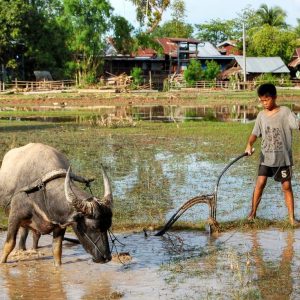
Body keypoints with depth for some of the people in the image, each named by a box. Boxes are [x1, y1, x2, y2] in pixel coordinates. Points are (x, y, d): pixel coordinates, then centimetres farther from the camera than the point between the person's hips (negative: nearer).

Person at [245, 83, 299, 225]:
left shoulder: (285, 112, -8)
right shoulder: (261, 115, 4)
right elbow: (255, 133, 5)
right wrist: (249, 145, -13)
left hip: (283, 157, -3)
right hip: (266, 157, 3)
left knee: (286, 186, 2)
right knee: (260, 183, -5)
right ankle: (253, 212, 9)